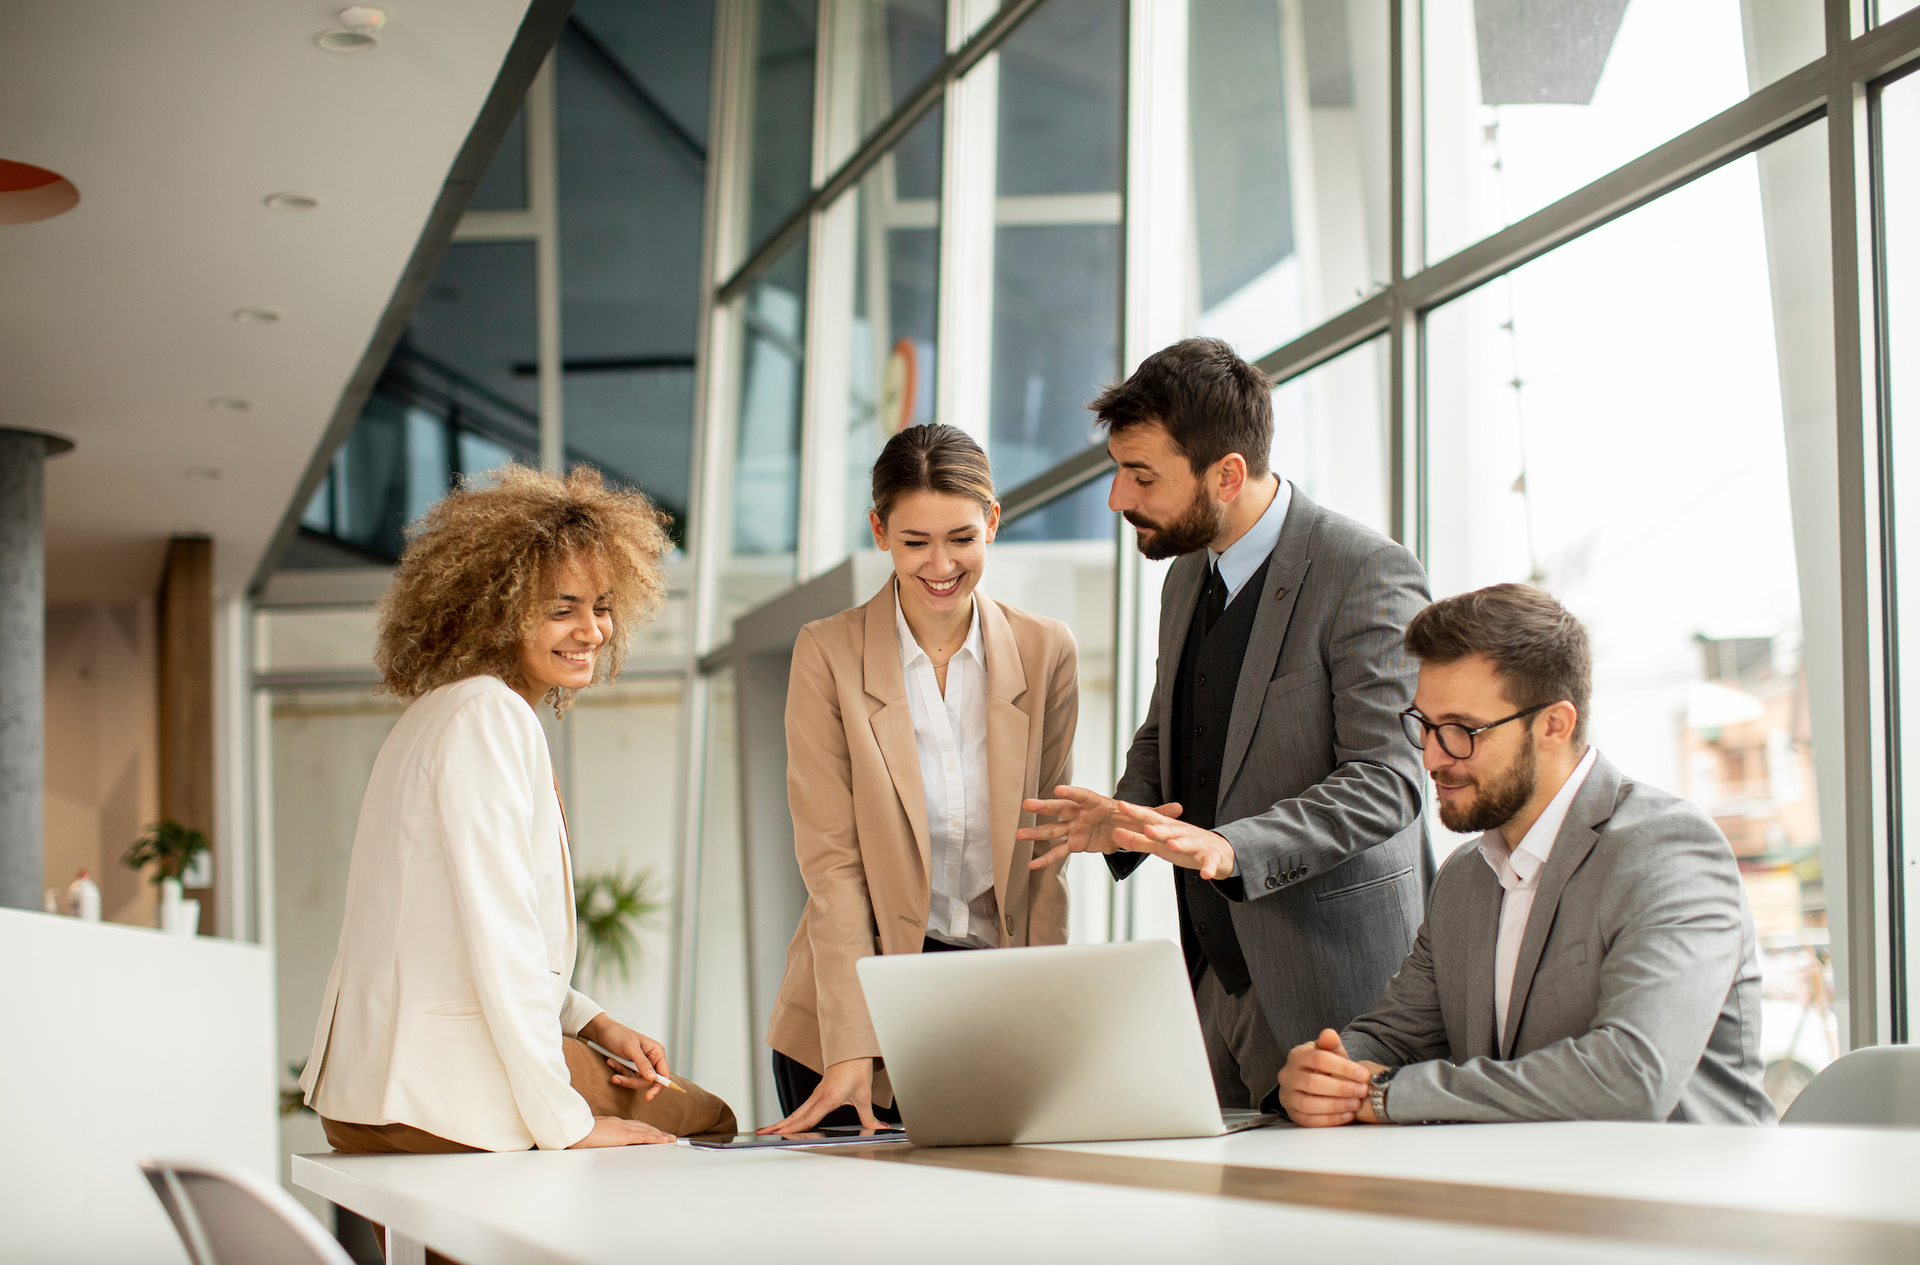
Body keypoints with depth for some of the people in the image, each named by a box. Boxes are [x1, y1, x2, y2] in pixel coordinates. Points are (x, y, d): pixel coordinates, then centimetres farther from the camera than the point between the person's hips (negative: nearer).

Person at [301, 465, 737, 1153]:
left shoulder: (449, 710, 16)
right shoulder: (486, 716, -15)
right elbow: (499, 935, -21)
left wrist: (594, 1024, 10)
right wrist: (564, 1123, -18)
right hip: (444, 1093, -9)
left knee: (704, 1112, 19)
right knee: (705, 1119, 6)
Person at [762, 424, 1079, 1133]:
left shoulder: (1046, 652, 3)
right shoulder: (828, 654, -4)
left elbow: (1047, 850, 4)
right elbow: (831, 858, -8)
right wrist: (852, 1044, -17)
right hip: (867, 991, -2)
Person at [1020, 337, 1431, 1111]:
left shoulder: (1368, 574, -13)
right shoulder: (1188, 577, 13)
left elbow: (1386, 778, -19)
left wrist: (1230, 848, -31)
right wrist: (1125, 816, 2)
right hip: (1216, 975, 7)